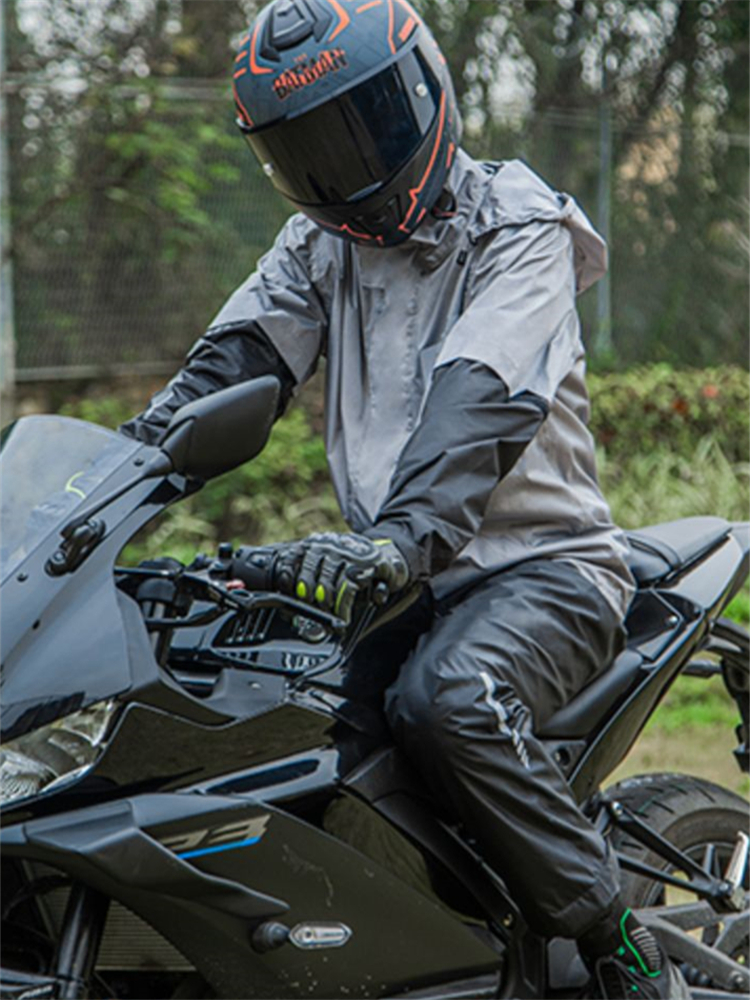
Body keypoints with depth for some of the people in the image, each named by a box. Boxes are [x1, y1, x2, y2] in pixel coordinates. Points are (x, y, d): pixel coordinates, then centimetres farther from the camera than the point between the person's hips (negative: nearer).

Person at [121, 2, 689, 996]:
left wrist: (402, 535, -42)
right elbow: (234, 360, 3)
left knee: (445, 699, -36)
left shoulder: (518, 231, -8)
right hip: (404, 578, 7)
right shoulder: (319, 242, 14)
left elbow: (482, 400, -25)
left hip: (540, 566, -7)